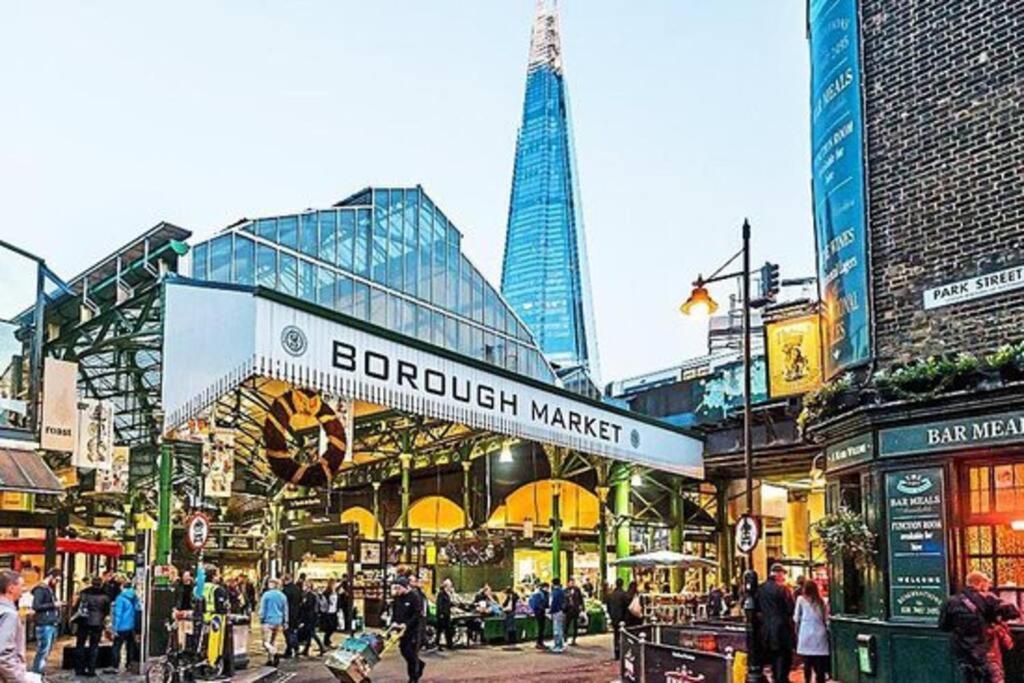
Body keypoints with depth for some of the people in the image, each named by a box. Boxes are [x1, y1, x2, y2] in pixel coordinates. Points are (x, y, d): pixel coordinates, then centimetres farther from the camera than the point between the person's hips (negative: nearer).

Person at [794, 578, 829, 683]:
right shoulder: (822, 602, 8)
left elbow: (796, 618, 5)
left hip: (806, 634, -1)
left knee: (807, 662, 7)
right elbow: (826, 620, 9)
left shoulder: (801, 599, 2)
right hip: (820, 634, 1)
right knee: (819, 665, 1)